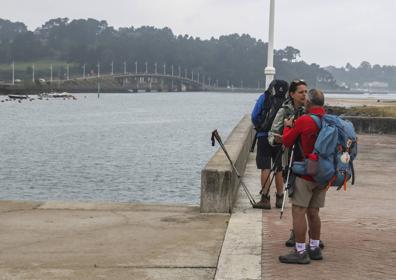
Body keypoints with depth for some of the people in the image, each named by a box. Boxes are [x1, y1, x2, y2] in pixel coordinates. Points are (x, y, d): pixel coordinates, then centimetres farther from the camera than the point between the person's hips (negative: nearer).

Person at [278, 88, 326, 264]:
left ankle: (301, 252, -3)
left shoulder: (304, 121, -15)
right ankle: (314, 249, 23)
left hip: (305, 174, -7)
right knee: (313, 212, 16)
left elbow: (287, 142, -4)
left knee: (298, 211, -3)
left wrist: (287, 126, 16)